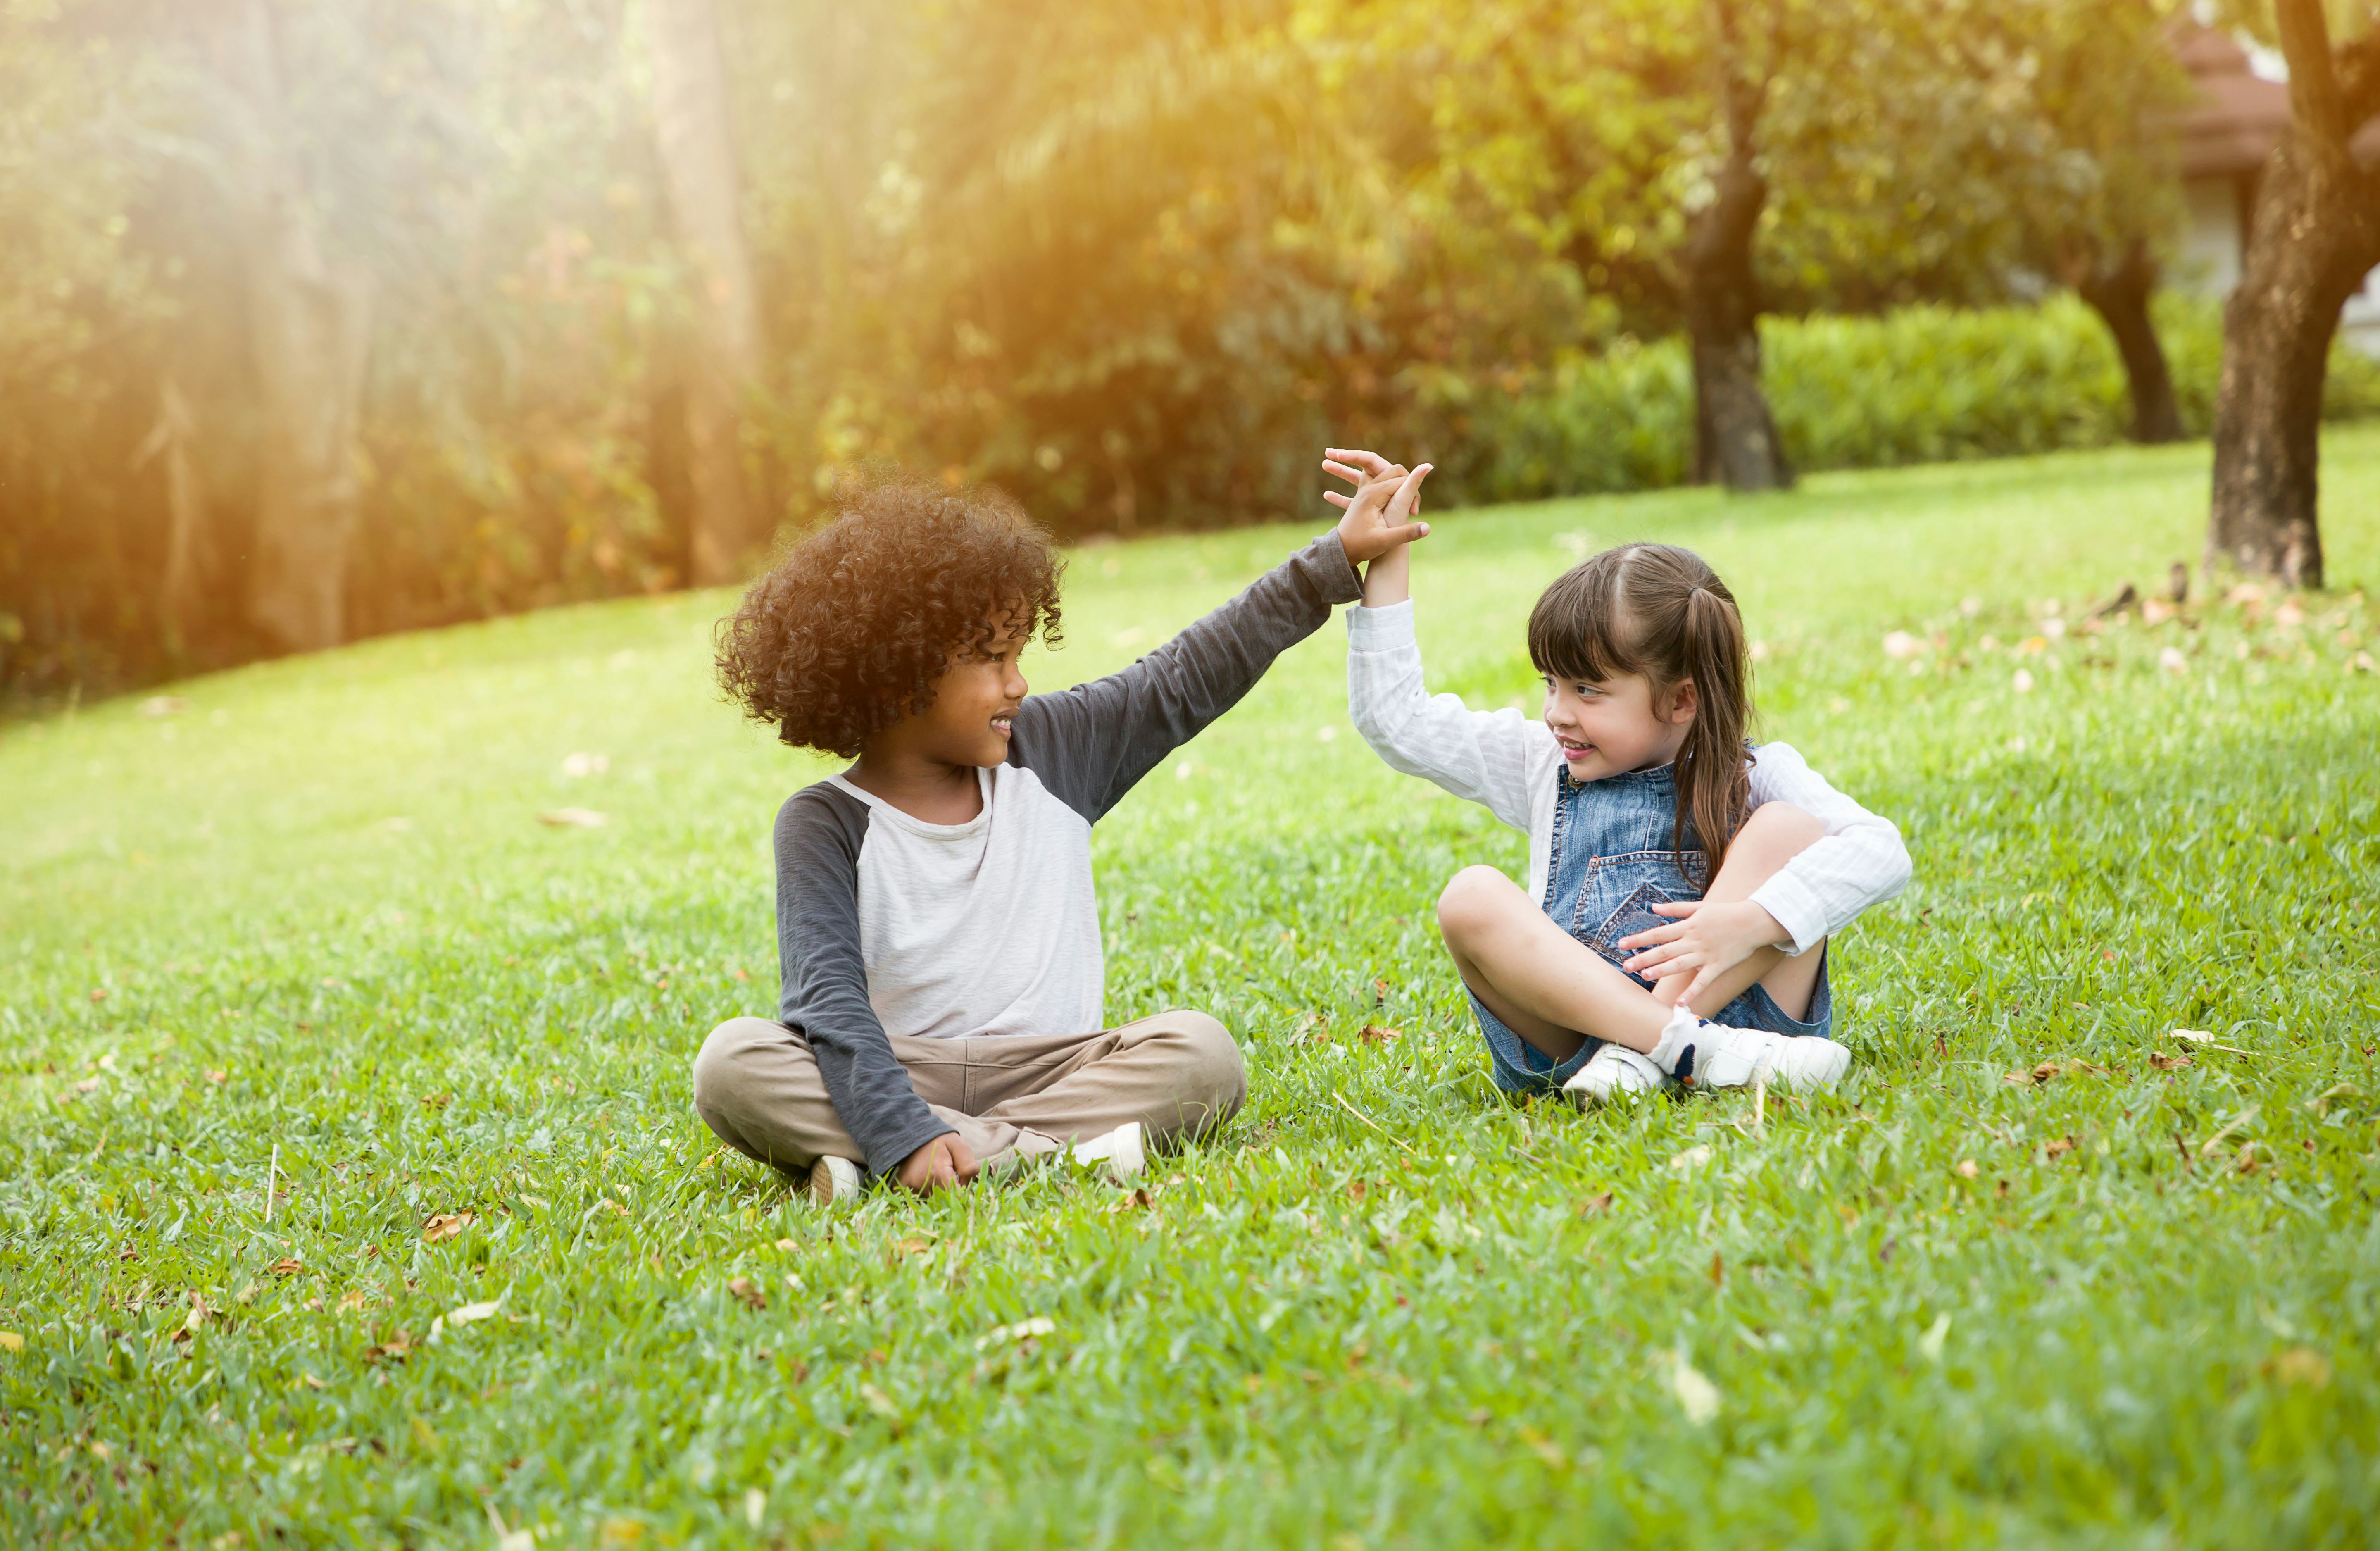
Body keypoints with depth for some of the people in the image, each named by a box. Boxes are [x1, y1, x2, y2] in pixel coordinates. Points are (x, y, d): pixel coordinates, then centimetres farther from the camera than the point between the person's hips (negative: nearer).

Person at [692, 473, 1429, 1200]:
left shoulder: (1048, 751, 9)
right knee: (732, 1063, -31)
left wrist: (1335, 560, 13)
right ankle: (1032, 1150, -34)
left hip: (1049, 1070, 3)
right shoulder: (826, 824, -5)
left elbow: (1185, 679, 14)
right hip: (898, 1075, -2)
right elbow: (828, 998, -16)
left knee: (1203, 1053, -25)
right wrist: (905, 1135, -32)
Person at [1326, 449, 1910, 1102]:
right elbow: (1398, 721, 22)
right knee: (1471, 896, -21)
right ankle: (1696, 1052, -36)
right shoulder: (1545, 768, 22)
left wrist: (1749, 922, -24)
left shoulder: (1754, 778, 9)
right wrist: (1387, 558, 18)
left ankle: (1632, 1056, -31)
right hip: (1571, 1039, 3)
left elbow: (1880, 851, -8)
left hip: (1731, 1006, -2)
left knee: (1787, 830, -18)